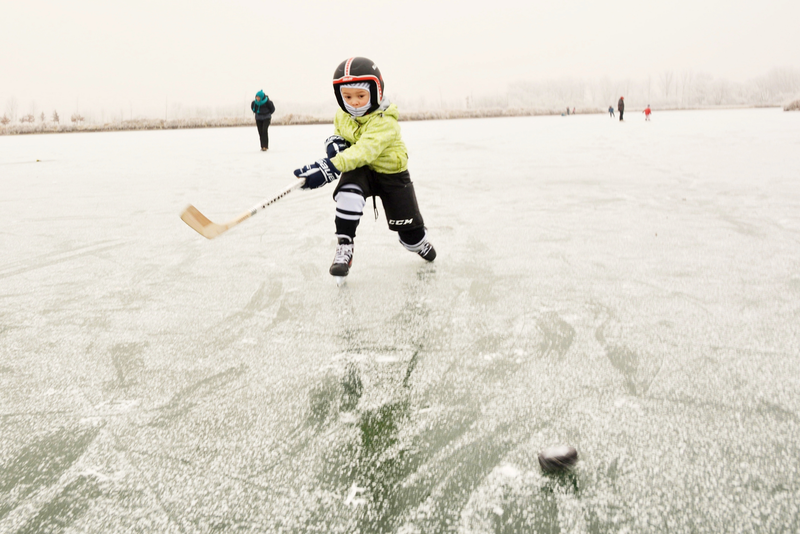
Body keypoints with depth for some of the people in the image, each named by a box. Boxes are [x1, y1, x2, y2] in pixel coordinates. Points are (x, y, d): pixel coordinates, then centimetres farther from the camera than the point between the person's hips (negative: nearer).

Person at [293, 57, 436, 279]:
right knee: (348, 192, -34)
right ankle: (344, 248, -27)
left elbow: (365, 150, -43)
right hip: (360, 170, 4)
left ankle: (419, 243, 38)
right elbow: (338, 133, 15)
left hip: (391, 173, -3)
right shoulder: (342, 115, -6)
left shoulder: (385, 121, -29)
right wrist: (334, 142, -13)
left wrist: (331, 167, -56)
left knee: (409, 229, 0)